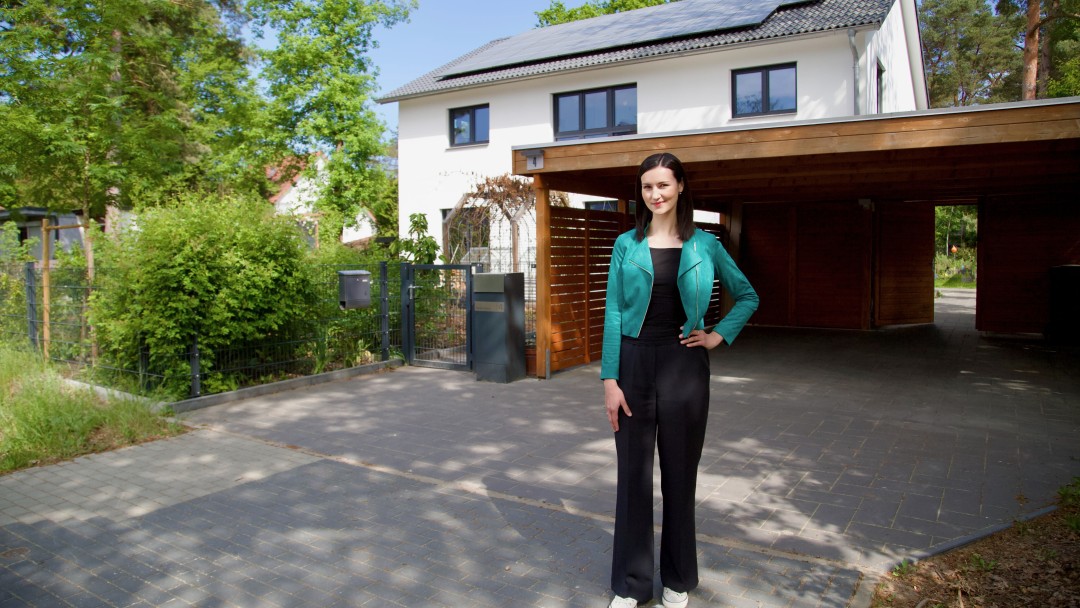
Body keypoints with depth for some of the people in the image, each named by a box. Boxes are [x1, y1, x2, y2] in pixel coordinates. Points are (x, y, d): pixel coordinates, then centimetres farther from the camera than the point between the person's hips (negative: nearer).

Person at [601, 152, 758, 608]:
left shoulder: (703, 245, 3)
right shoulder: (627, 245, 3)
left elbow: (747, 297, 14)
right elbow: (613, 313, -1)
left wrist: (718, 336, 0)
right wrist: (610, 379, -7)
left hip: (684, 365, 0)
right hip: (634, 363, 0)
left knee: (680, 474, 10)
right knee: (633, 473, 7)